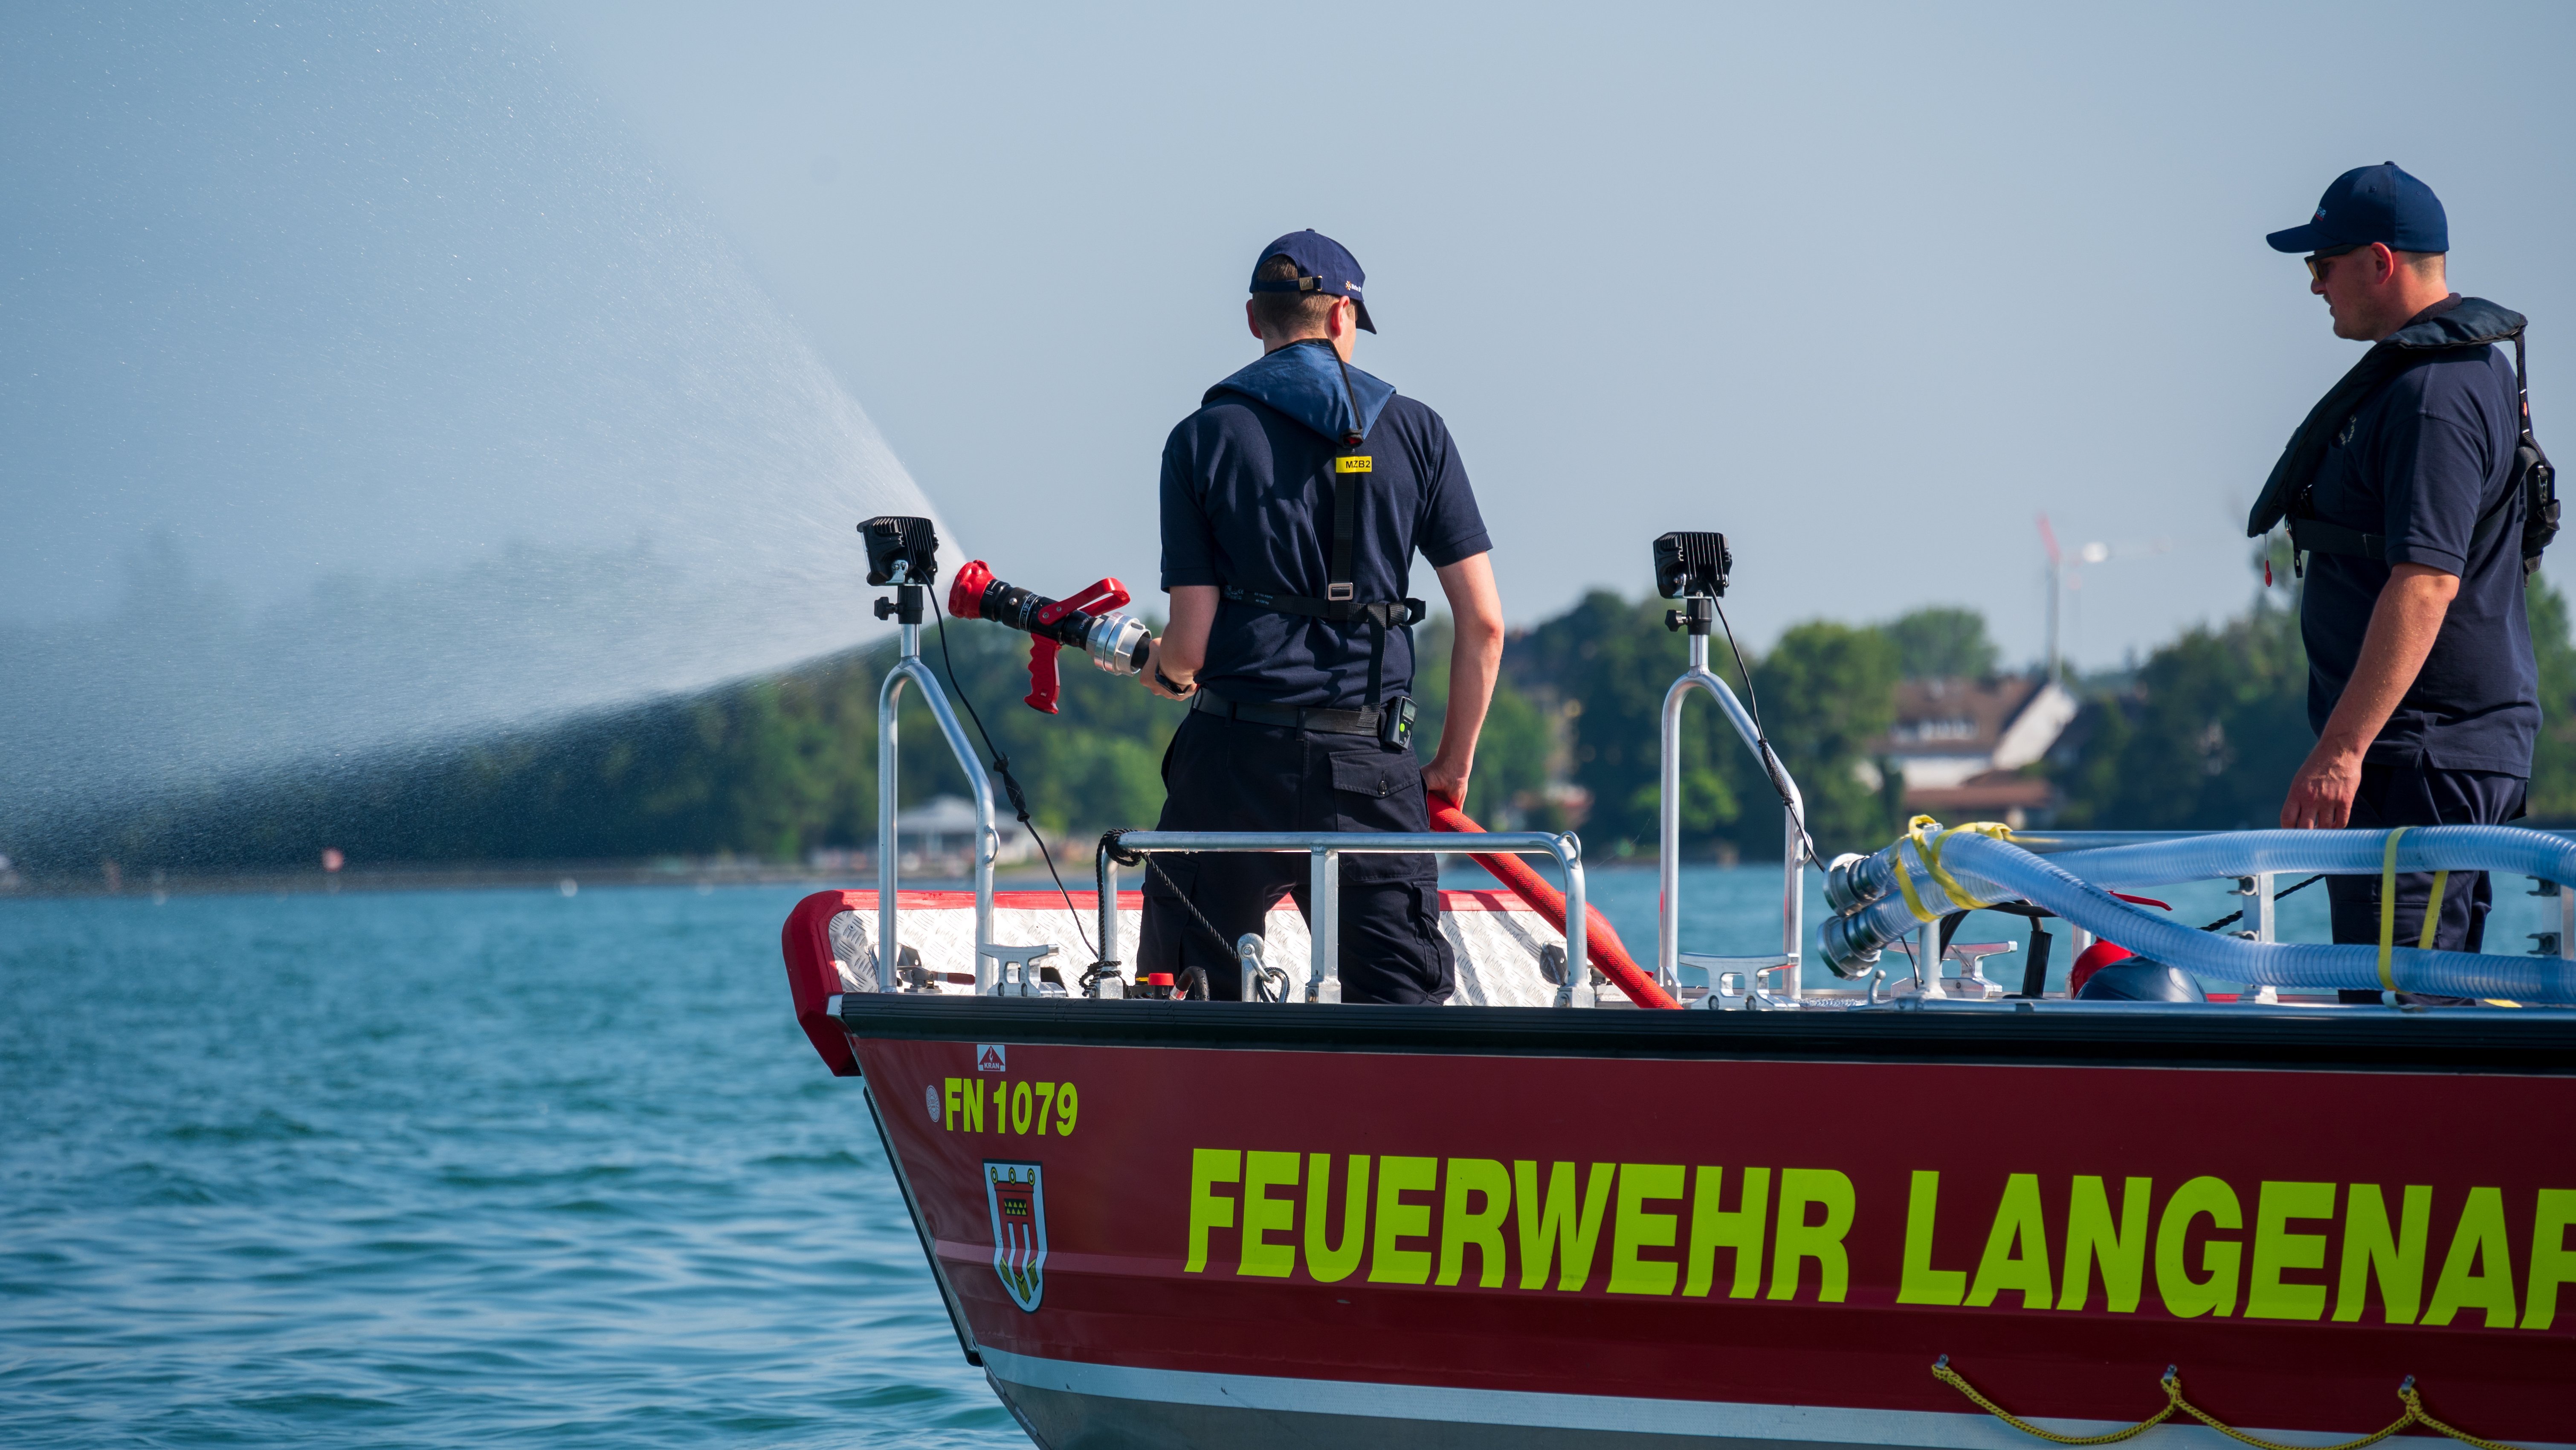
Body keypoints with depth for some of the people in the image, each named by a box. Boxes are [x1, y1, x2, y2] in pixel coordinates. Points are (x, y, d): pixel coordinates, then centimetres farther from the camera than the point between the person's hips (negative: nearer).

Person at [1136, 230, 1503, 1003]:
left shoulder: (1203, 438, 2)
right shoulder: (1413, 430, 6)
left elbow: (1189, 644, -3)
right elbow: (1483, 623, 3)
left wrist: (1163, 670, 21)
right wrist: (1453, 764, 14)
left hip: (1233, 762, -1)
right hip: (1369, 765, 1)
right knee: (1406, 1000, 0)